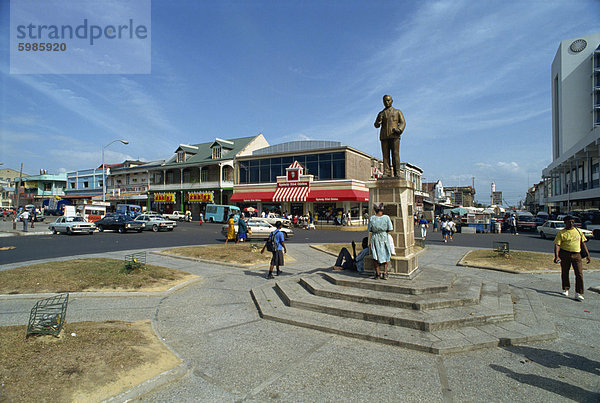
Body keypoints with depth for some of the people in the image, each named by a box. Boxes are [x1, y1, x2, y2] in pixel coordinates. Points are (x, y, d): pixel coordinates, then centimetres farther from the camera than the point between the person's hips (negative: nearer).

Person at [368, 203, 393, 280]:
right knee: (385, 255, 15)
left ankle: (377, 274, 14)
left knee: (375, 256, 10)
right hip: (384, 237, 0)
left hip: (375, 237, 0)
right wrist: (384, 231, 10)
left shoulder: (372, 218, -10)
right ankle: (385, 273, 13)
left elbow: (369, 229, -4)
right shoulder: (386, 217, -11)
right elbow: (390, 229, -8)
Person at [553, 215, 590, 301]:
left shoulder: (578, 231, 11)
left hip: (577, 255, 2)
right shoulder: (561, 233, 0)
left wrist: (587, 255, 8)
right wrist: (556, 256, -19)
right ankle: (565, 289, 24)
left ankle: (578, 293, -2)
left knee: (579, 274, -6)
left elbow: (583, 243, 14)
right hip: (565, 254, -2)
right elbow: (557, 245, -7)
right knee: (564, 273, 7)